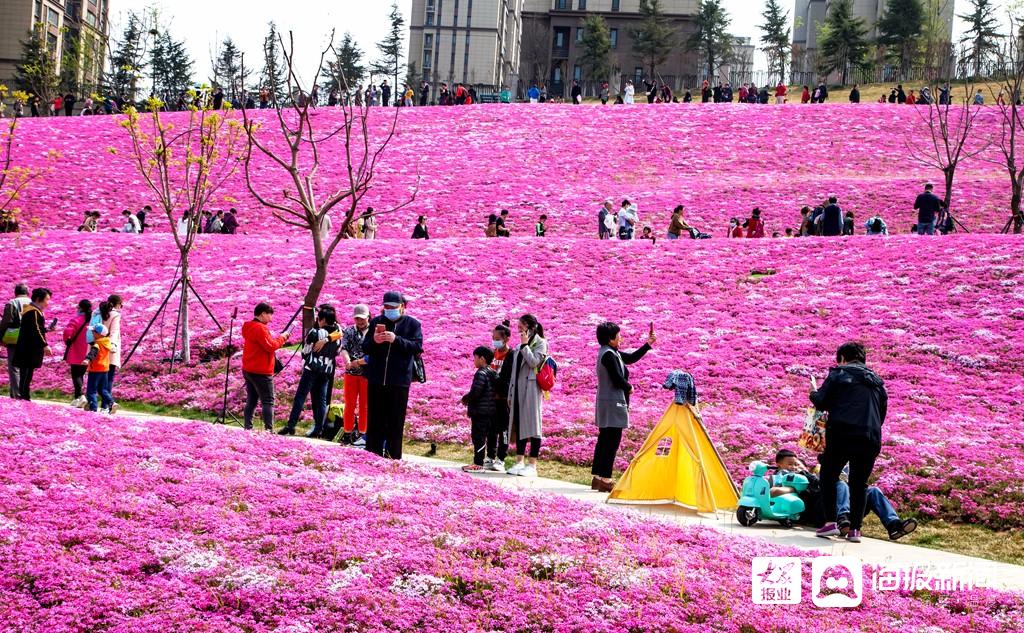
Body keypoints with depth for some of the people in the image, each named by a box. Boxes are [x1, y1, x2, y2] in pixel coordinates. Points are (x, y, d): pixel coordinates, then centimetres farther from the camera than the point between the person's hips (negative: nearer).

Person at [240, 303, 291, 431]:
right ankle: (269, 429, -12)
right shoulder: (260, 328, -17)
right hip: (261, 372, -10)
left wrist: (278, 340, 4)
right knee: (268, 401, -7)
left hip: (248, 370, 10)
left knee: (251, 400, 13)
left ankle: (247, 427, 11)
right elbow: (270, 346, -21)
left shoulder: (249, 327, 14)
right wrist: (282, 338, -7)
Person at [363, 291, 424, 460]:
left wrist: (396, 340, -21)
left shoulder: (413, 324, 3)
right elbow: (365, 348, 10)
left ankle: (393, 457, 7)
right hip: (376, 380, 3)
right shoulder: (376, 322, 11)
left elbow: (417, 347, -9)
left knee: (396, 422, 1)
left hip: (399, 381, -3)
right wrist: (374, 341, -12)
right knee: (374, 421, 6)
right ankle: (372, 455, 11)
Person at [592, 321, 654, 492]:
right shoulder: (608, 354, -17)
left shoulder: (611, 352, 13)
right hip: (613, 403, -11)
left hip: (606, 403, 11)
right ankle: (605, 479, -7)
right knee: (612, 440, -8)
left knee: (604, 439, 13)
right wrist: (629, 388, -3)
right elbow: (617, 379, -21)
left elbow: (631, 358, 22)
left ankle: (597, 477, 17)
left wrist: (648, 344, 20)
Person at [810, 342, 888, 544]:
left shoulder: (838, 374, 4)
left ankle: (830, 522, 0)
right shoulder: (876, 381, 21)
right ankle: (855, 529, 4)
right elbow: (882, 412, 22)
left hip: (842, 435, -4)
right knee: (859, 483, 10)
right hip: (871, 438, 4)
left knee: (828, 476, 9)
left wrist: (813, 393, 17)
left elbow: (821, 402, -3)